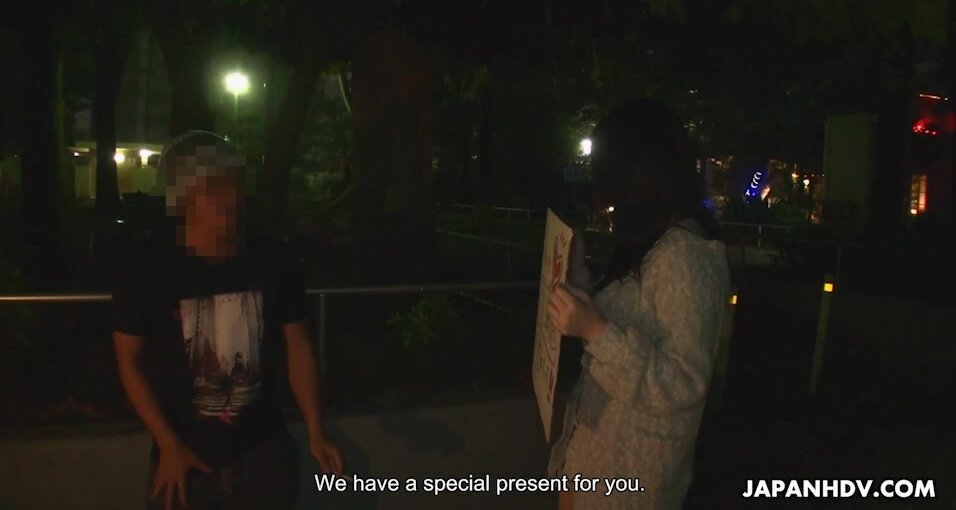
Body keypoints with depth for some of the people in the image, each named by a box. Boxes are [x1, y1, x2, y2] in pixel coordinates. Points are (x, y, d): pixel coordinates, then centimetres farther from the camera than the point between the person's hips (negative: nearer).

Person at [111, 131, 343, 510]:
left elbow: (298, 345, 1)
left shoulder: (273, 262, -5)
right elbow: (130, 361, -5)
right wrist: (170, 446, -9)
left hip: (266, 452, 2)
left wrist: (315, 433, -2)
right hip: (186, 457, -1)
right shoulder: (145, 269, -11)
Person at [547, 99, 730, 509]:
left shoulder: (684, 255, -24)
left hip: (633, 453, -8)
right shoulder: (649, 245, 6)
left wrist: (596, 332, -33)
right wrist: (576, 267, 12)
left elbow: (684, 384, -26)